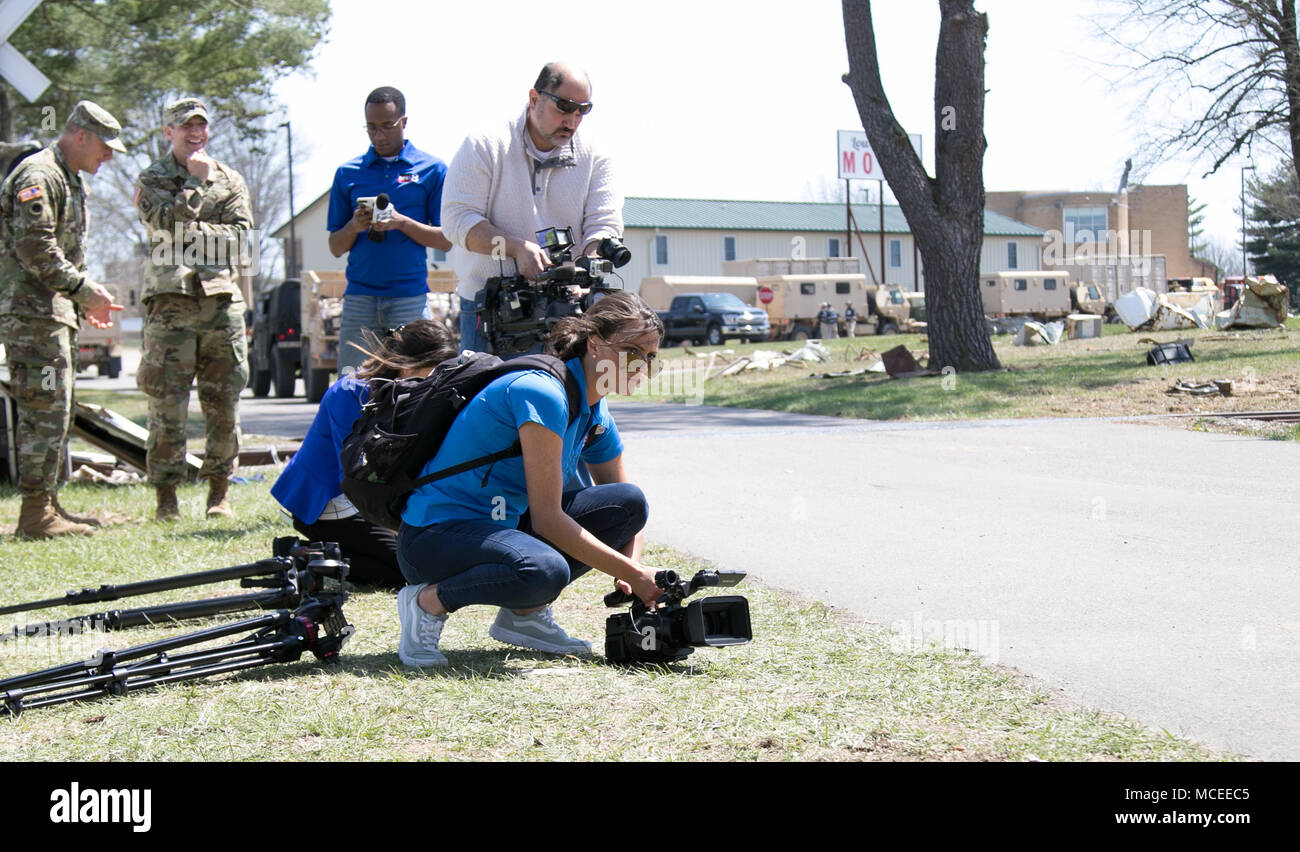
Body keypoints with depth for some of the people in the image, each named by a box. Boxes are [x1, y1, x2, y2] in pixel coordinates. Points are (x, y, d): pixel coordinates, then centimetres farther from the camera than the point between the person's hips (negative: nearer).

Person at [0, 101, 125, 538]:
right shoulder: (38, 176, -12)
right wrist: (85, 289, -16)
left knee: (55, 411, 13)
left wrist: (85, 301, 17)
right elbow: (35, 248, -21)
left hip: (54, 310, 11)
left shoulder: (68, 180, 21)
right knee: (46, 410, -11)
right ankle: (36, 513, -9)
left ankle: (47, 504, 19)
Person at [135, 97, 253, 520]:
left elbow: (240, 235, 3)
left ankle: (219, 492, 11)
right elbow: (165, 220, -11)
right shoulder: (152, 179, 9)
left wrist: (190, 231, -7)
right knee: (167, 405, -4)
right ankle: (166, 496, 3)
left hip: (222, 299, 2)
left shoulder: (229, 179, 16)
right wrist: (196, 181, -5)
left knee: (224, 403, 3)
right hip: (171, 300, -2)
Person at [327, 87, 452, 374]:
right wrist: (355, 226, -8)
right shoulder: (348, 173, 13)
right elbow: (336, 248, 14)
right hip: (359, 296, 2)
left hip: (410, 297, -2)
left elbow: (445, 240, 4)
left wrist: (402, 223, -11)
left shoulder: (432, 170, 7)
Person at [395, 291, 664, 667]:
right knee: (545, 570, -38)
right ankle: (427, 601, -11)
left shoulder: (597, 418, 7)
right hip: (434, 535, -9)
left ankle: (525, 614, 5)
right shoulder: (543, 393, -21)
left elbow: (627, 508, 18)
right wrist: (632, 573, -19)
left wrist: (634, 575, -3)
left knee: (629, 501, 0)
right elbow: (546, 518, -22)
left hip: (502, 524, 9)